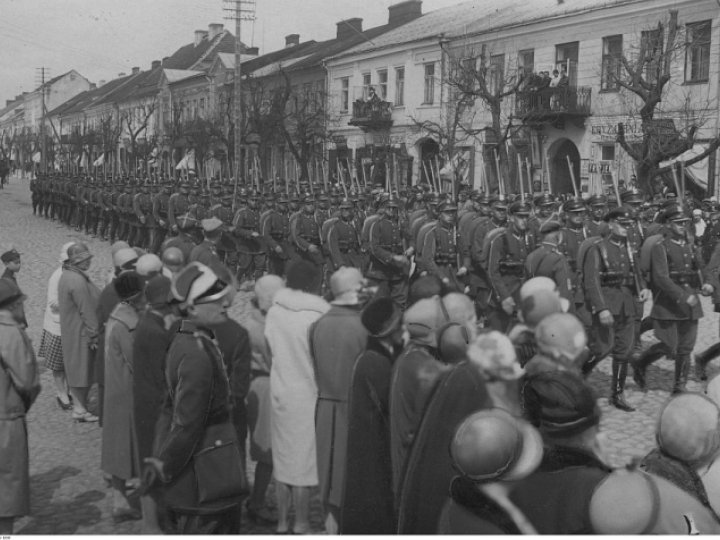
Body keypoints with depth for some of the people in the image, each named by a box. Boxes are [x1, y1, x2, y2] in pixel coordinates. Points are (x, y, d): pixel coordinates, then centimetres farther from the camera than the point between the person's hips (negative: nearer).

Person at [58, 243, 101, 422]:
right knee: (82, 369, 1)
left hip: (72, 330, 10)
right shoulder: (78, 281, -25)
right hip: (81, 333, -10)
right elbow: (87, 311, -23)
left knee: (77, 369, 19)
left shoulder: (67, 275, 8)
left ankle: (78, 402, 31)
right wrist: (94, 335, -18)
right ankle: (80, 410, 11)